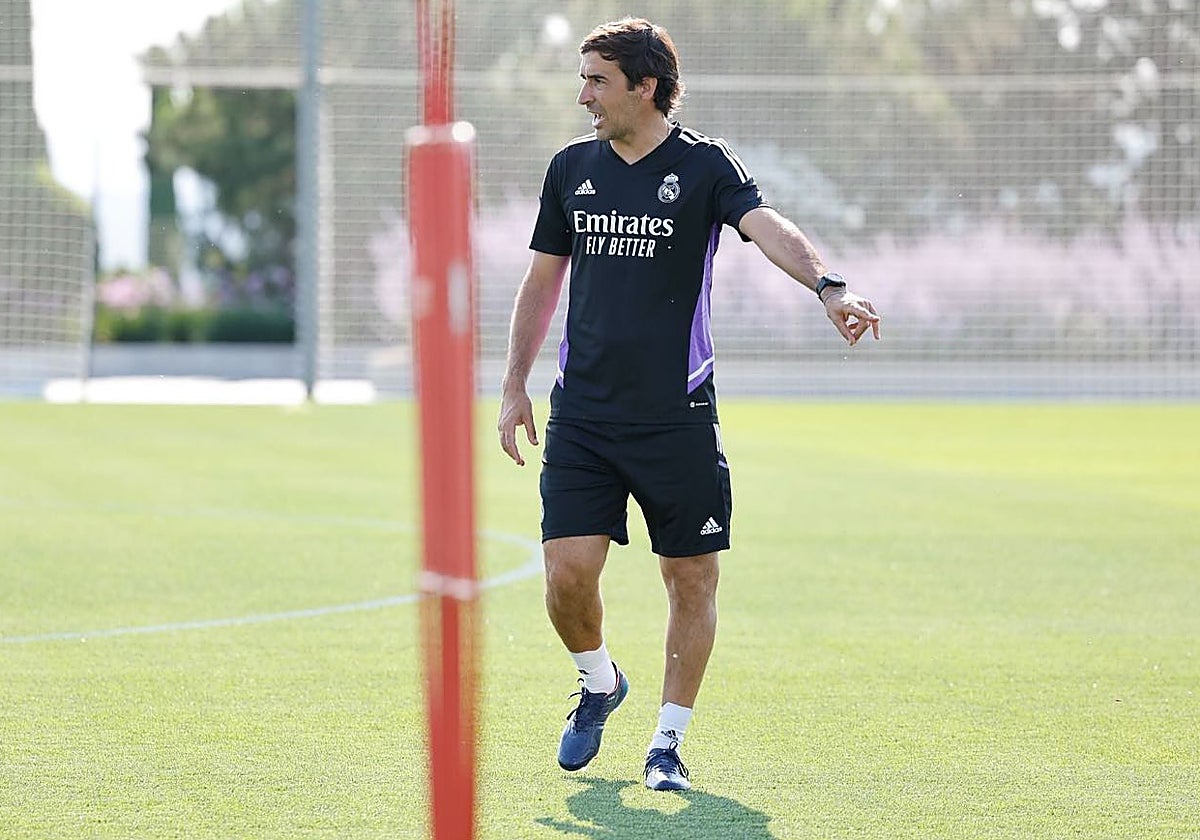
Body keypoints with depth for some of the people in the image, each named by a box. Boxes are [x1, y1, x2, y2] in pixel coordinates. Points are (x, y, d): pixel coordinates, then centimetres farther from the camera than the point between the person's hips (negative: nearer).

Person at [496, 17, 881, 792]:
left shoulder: (704, 165, -5)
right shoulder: (572, 168, 8)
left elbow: (768, 227, -23)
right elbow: (542, 282, 18)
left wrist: (829, 286, -42)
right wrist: (515, 386, 13)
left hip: (676, 419, -3)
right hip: (581, 414, 3)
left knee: (692, 580, 2)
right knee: (569, 570, -7)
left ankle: (668, 742, 16)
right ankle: (599, 683, 22)